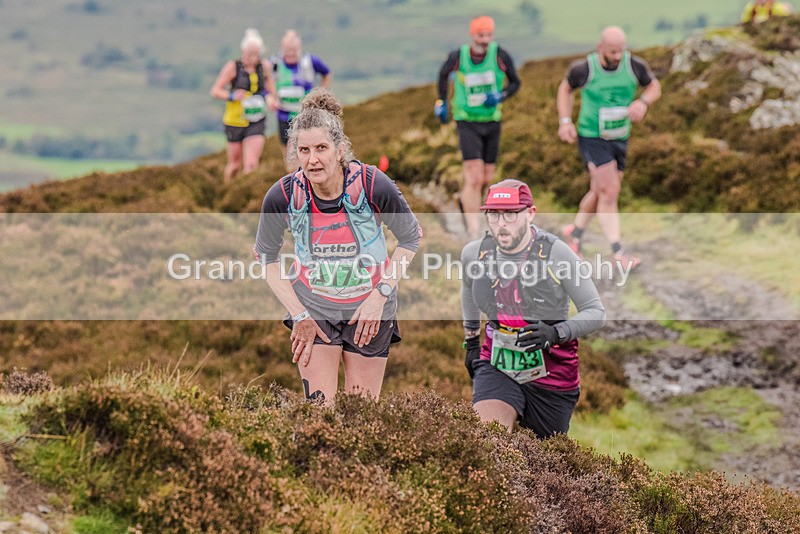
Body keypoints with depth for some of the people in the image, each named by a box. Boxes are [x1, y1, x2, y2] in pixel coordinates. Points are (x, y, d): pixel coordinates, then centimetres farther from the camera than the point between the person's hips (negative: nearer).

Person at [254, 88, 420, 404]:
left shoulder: (373, 186, -22)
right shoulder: (282, 196, -19)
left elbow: (410, 238, -4)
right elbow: (266, 257, -1)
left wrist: (380, 295, -11)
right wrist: (298, 314, -8)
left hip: (370, 308, 0)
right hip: (313, 306, 0)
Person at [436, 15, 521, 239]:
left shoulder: (500, 55, -10)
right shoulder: (458, 57, -11)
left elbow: (515, 83, 3)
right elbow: (443, 74, 12)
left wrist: (500, 96, -15)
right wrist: (441, 102, 12)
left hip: (492, 122, 3)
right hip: (467, 122, -3)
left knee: (486, 179, 12)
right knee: (474, 179, -14)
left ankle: (465, 201, 45)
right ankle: (473, 233, -12)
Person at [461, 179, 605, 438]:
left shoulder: (555, 253, -16)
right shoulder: (475, 253, -4)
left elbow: (596, 312, -12)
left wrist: (556, 333, -29)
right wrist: (471, 341, 27)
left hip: (550, 371, -2)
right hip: (497, 365, 2)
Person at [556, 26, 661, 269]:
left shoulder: (634, 65, -13)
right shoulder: (584, 68, -17)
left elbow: (654, 87, 4)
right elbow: (566, 88, 4)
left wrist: (643, 102, -18)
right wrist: (565, 121, -7)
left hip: (619, 139, 4)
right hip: (591, 138, -4)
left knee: (599, 193, 18)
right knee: (610, 192, -16)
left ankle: (575, 232, 43)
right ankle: (618, 252, -15)